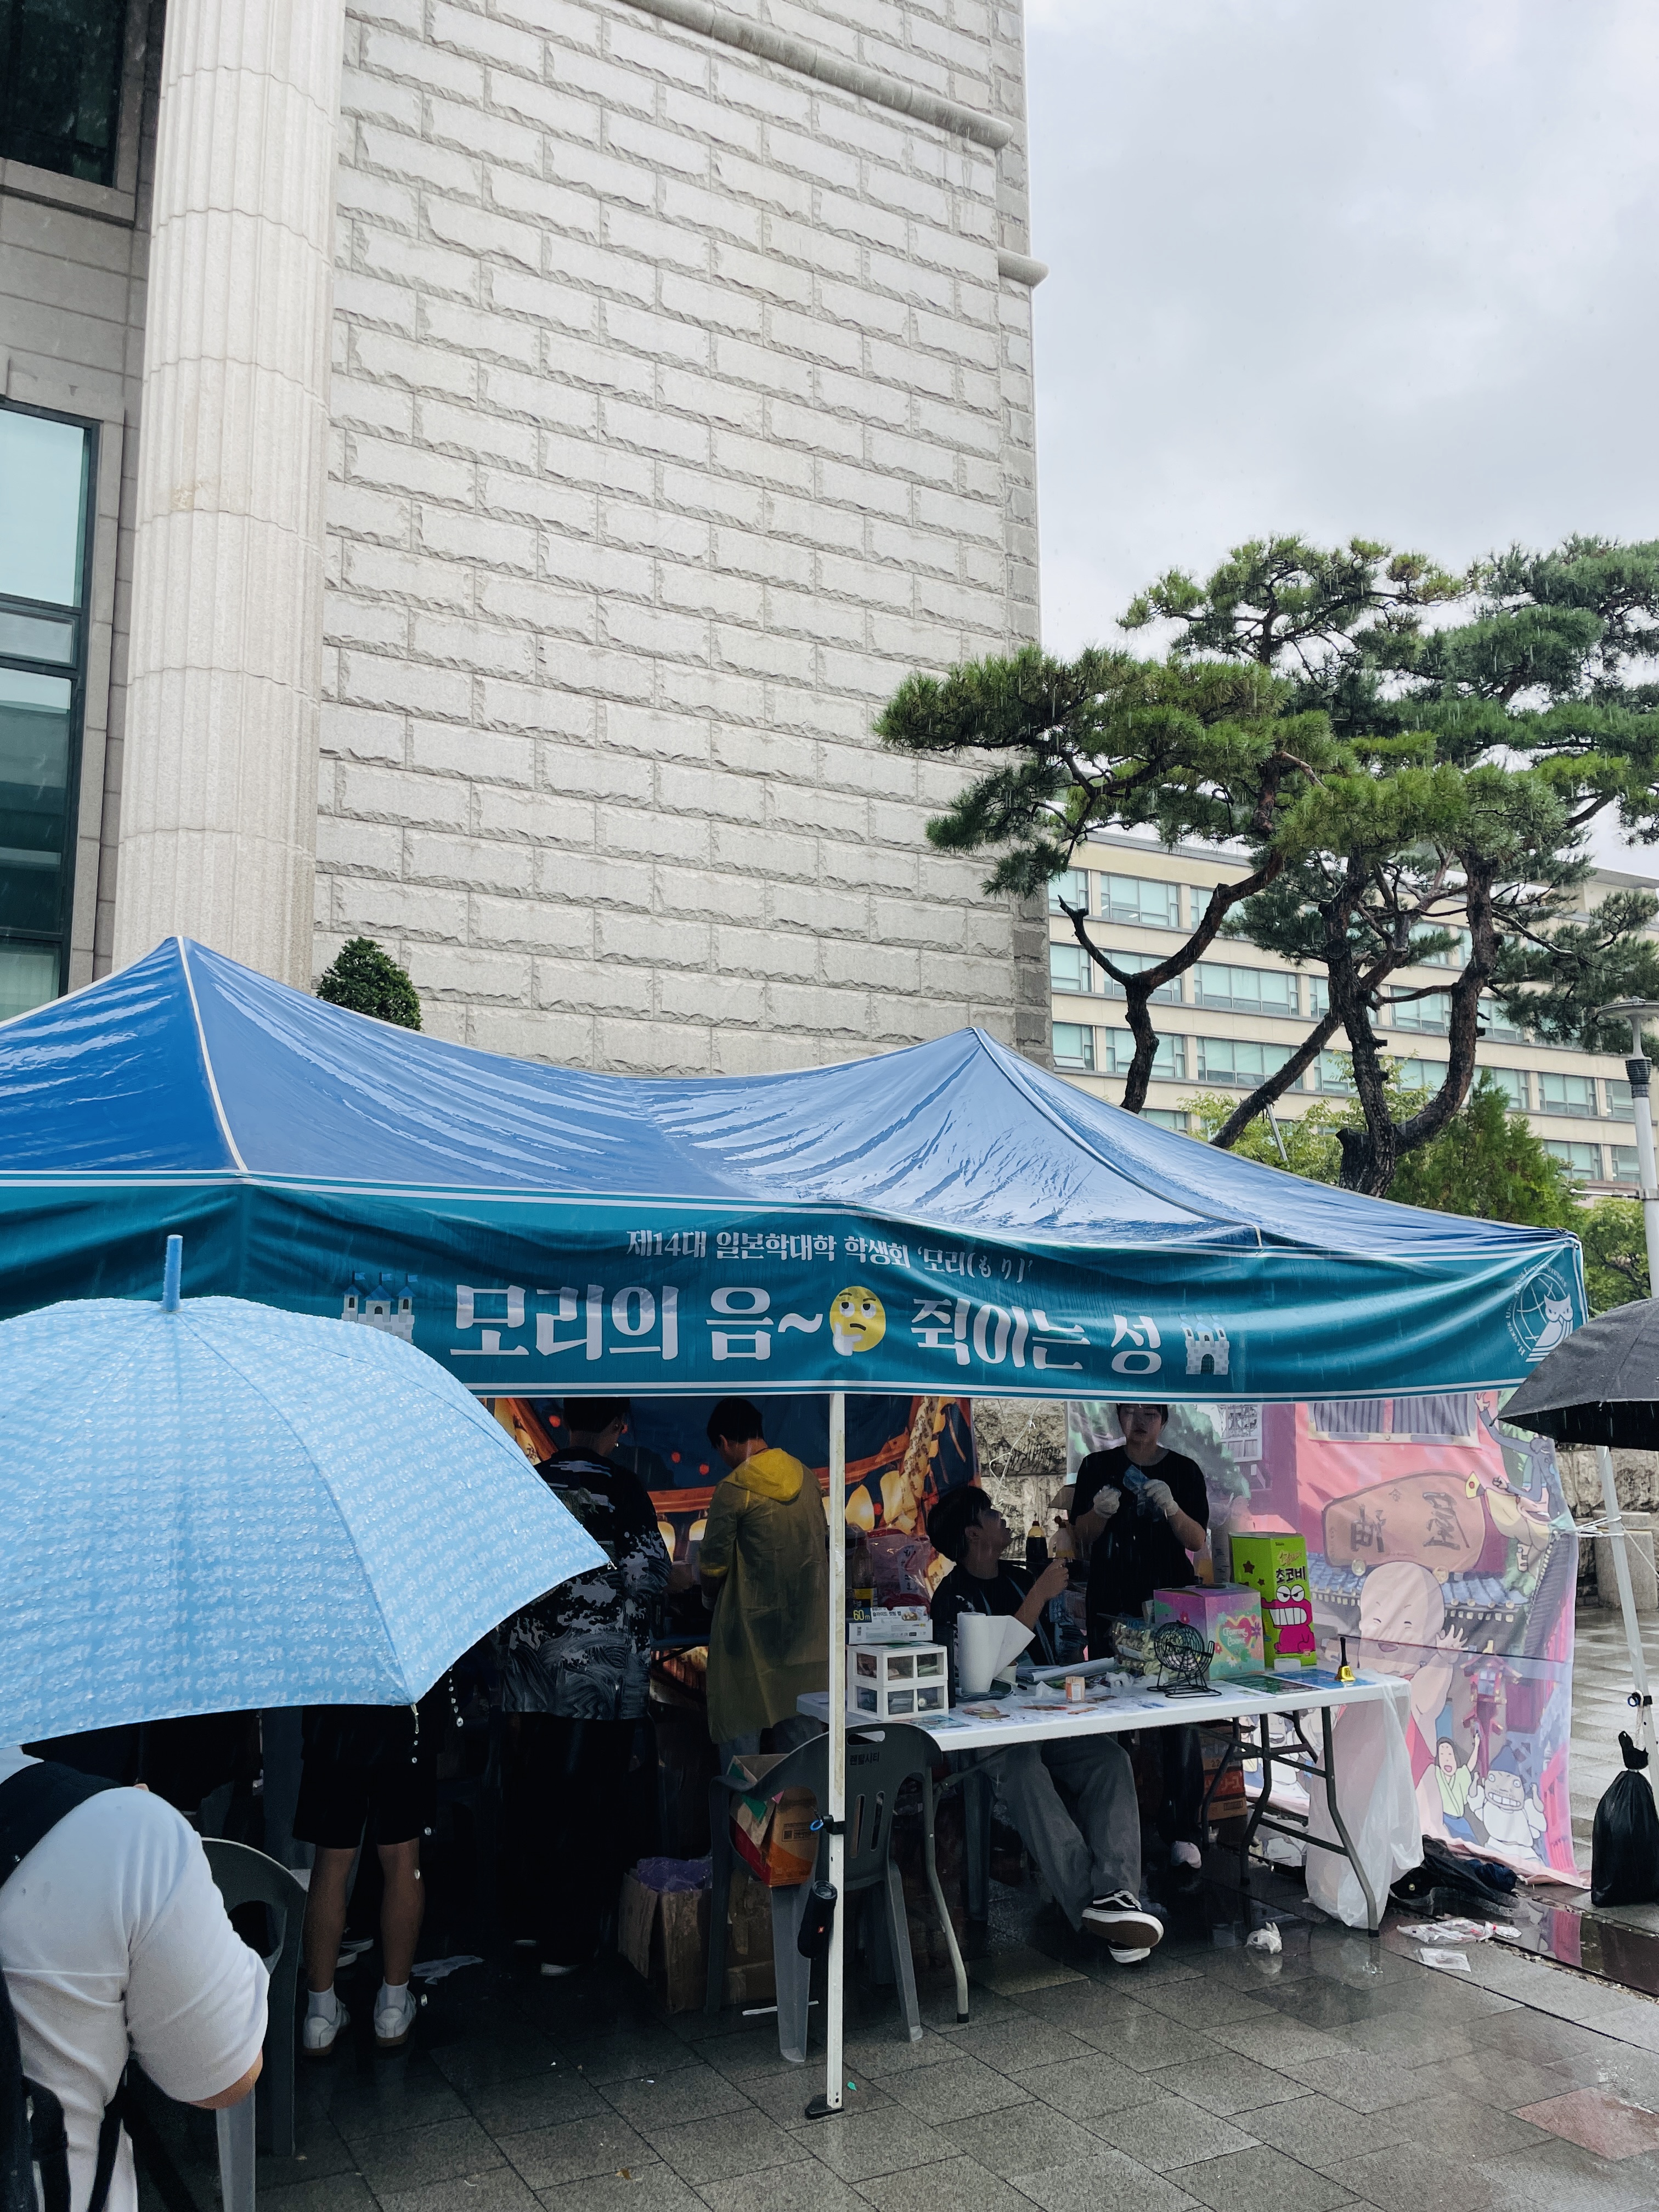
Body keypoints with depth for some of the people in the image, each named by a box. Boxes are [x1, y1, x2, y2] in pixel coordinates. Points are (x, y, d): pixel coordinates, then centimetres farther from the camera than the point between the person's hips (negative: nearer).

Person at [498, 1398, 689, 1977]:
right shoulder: (620, 1486, -11)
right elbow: (647, 1575, -15)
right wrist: (682, 1577, 5)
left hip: (530, 1665, 5)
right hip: (600, 1669, -5)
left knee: (530, 1794, 16)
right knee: (588, 1801, 5)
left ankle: (532, 1918, 30)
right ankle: (566, 1943, 13)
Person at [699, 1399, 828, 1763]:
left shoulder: (732, 1491, -15)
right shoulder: (804, 1477, 4)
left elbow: (713, 1565, -7)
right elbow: (823, 1540, 13)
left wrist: (710, 1597, 14)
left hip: (752, 1623, -6)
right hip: (805, 1622, 6)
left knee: (740, 1729, 5)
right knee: (799, 1721, 14)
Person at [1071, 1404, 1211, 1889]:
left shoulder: (1184, 1470, 6)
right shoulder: (1098, 1467, 8)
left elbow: (1199, 1541, 0)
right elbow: (1081, 1537, 6)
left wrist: (1171, 1508, -19)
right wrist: (1100, 1512, -15)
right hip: (1111, 1611, 1)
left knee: (1179, 1721, -9)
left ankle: (1184, 1837, -5)